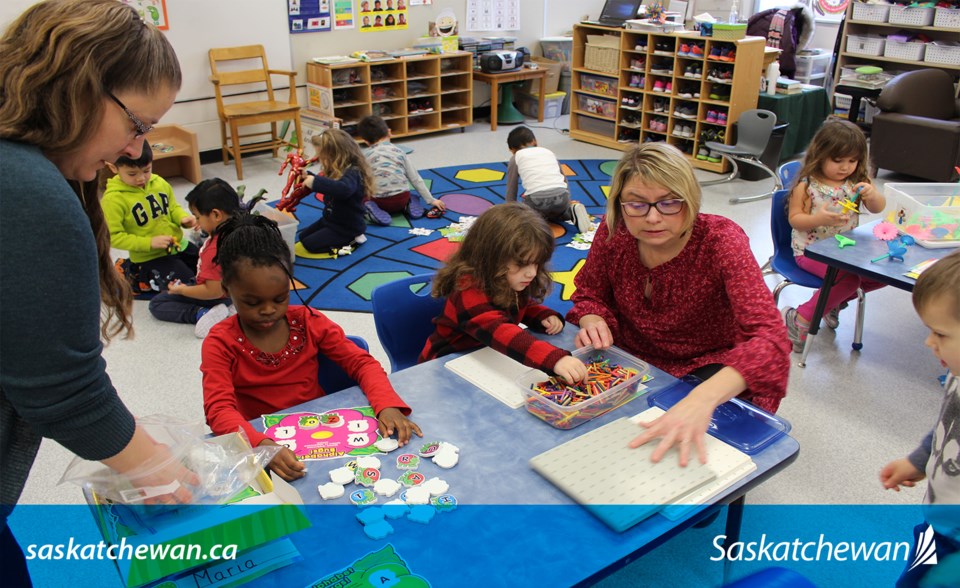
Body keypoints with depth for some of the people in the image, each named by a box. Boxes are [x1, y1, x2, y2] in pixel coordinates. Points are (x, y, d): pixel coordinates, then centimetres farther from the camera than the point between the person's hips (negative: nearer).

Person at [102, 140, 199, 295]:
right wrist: (149, 243, -24)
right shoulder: (113, 199, -17)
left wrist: (183, 218, -10)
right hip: (150, 258, -6)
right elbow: (114, 236, -18)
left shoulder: (160, 183, -2)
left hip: (179, 246, 7)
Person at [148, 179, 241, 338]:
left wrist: (182, 290, -21)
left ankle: (200, 314, -18)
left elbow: (214, 291, -33)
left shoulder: (215, 250, -38)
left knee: (157, 304, 2)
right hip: (229, 288, 9)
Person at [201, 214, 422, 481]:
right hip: (260, 441, -1)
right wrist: (264, 446, -38)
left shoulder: (308, 322, 0)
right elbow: (219, 409, -18)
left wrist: (387, 405, -22)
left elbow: (362, 363, -1)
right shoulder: (220, 343, -6)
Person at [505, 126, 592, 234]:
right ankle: (572, 211, 6)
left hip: (537, 199, -3)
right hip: (561, 196, 3)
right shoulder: (548, 151, 29)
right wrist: (567, 203, 51)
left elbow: (511, 189, 22)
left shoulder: (516, 157, 20)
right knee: (556, 212, 35)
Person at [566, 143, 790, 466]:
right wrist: (593, 321, -22)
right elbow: (590, 293, 5)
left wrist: (702, 399, -57)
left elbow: (770, 337, -38)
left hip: (708, 370, -3)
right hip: (633, 357, 4)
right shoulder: (613, 233, -15)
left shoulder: (720, 240, -26)